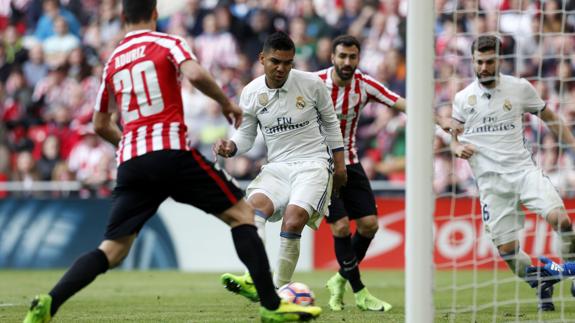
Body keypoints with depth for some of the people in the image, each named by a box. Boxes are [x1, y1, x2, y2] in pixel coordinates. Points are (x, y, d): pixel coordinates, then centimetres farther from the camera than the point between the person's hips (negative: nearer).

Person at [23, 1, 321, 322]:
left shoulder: (112, 61, 19)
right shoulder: (167, 43, 4)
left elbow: (100, 125, 27)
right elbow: (195, 74, -17)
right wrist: (227, 103, -2)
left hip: (130, 163, 5)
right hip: (171, 152, -5)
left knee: (112, 251, 6)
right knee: (242, 214, 7)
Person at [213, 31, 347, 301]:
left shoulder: (311, 84, -5)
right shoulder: (251, 93, 1)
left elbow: (330, 122, 10)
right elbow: (246, 135, 10)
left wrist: (339, 162, 13)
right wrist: (230, 147, -12)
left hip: (313, 165, -2)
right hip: (277, 166, 2)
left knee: (292, 223, -26)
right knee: (255, 205, -30)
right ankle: (254, 280, -43)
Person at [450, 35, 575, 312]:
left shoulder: (520, 88, 3)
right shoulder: (463, 98, 5)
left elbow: (548, 117, 16)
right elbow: (452, 137, 15)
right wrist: (458, 148, -8)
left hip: (522, 169, -1)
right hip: (490, 181, 1)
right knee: (506, 249, -6)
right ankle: (542, 288, 19)